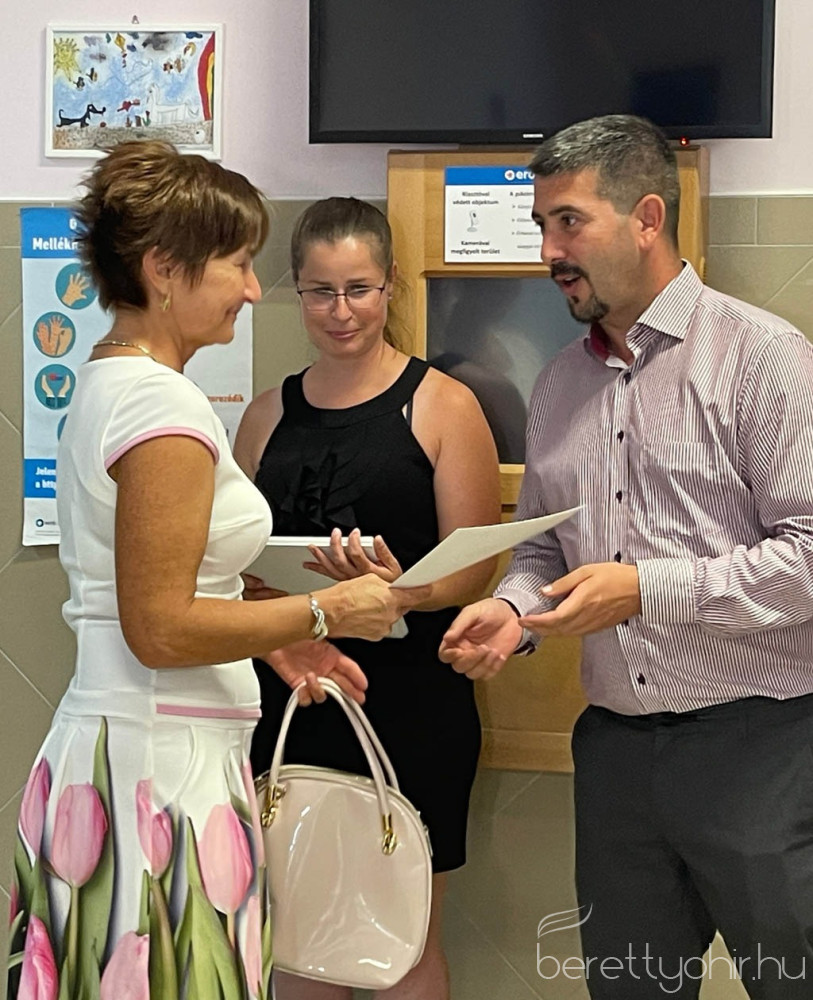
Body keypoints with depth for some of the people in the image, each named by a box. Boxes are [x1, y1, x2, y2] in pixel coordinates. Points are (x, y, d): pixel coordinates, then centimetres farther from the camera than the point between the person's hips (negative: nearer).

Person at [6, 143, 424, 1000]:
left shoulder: (106, 380, 13)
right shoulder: (162, 405, -18)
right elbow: (160, 629, -19)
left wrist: (274, 638, 17)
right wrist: (322, 613, -10)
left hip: (101, 746, 10)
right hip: (162, 767, -10)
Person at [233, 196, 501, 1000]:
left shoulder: (442, 406, -2)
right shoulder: (268, 414, 11)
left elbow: (473, 568, -6)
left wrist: (396, 588, -26)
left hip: (409, 698, -3)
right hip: (289, 693, 4)